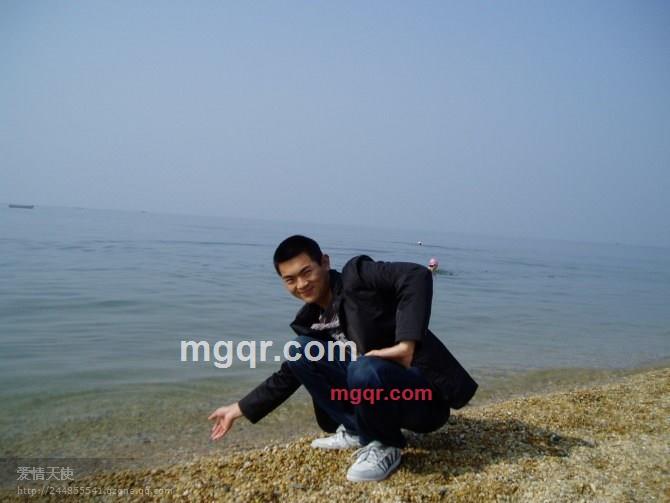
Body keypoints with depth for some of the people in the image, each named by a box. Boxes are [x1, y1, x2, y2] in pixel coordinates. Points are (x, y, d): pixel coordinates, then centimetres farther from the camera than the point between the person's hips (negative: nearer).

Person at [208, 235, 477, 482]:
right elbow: (288, 376, 17)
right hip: (378, 386, 7)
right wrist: (239, 409, 17)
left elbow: (417, 276, -29)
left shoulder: (356, 275, -13)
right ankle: (357, 431, 6)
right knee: (299, 351, -2)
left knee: (364, 370, -37)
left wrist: (405, 345, -35)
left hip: (425, 394, -6)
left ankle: (386, 446, -6)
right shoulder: (311, 321, 7)